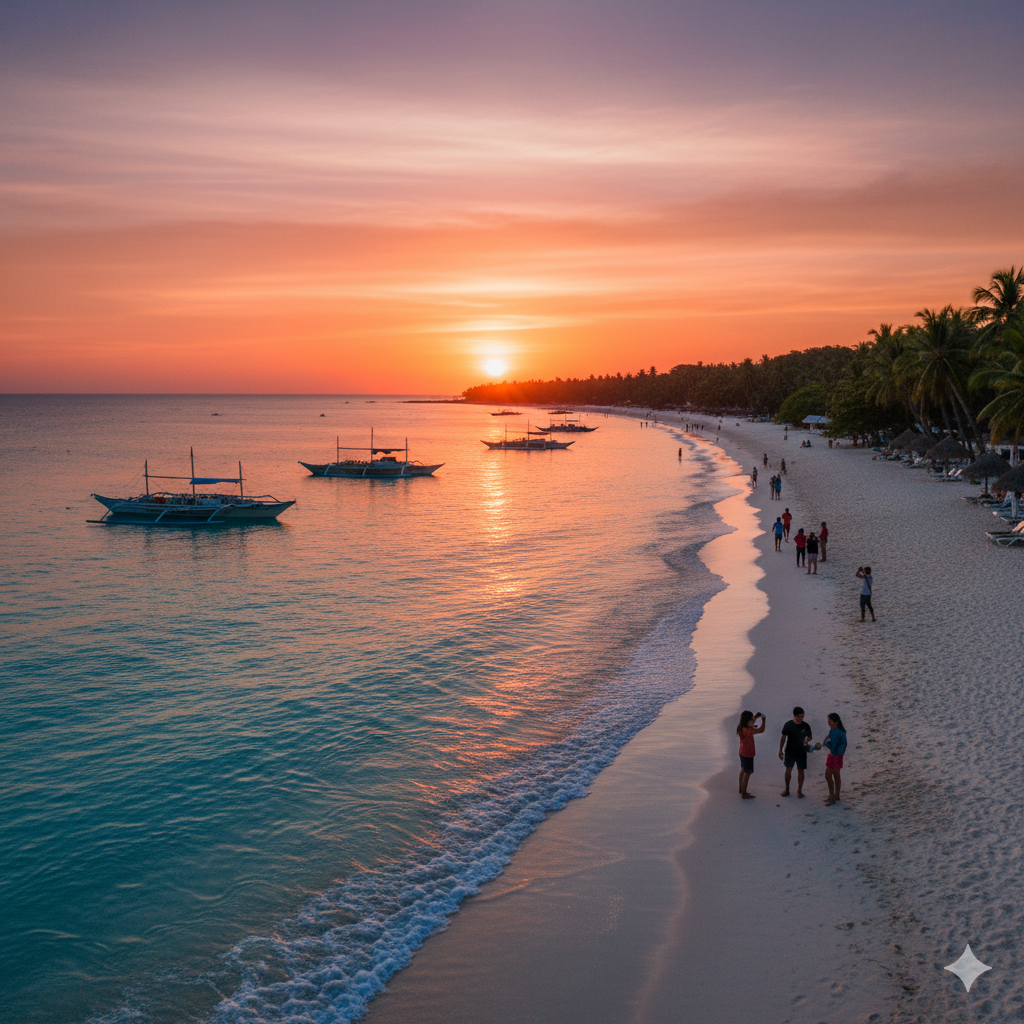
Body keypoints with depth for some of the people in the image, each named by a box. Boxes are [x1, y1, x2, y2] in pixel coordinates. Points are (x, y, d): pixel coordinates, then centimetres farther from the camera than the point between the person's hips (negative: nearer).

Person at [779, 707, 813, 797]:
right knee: (788, 769, 6)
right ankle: (787, 789, 22)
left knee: (801, 771, 3)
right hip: (790, 752, 0)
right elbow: (783, 738, 2)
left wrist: (807, 740, -20)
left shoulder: (806, 726, -6)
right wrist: (780, 750, 1)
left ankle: (799, 790, 17)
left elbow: (809, 737, 6)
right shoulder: (788, 725, -7)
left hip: (801, 752, 0)